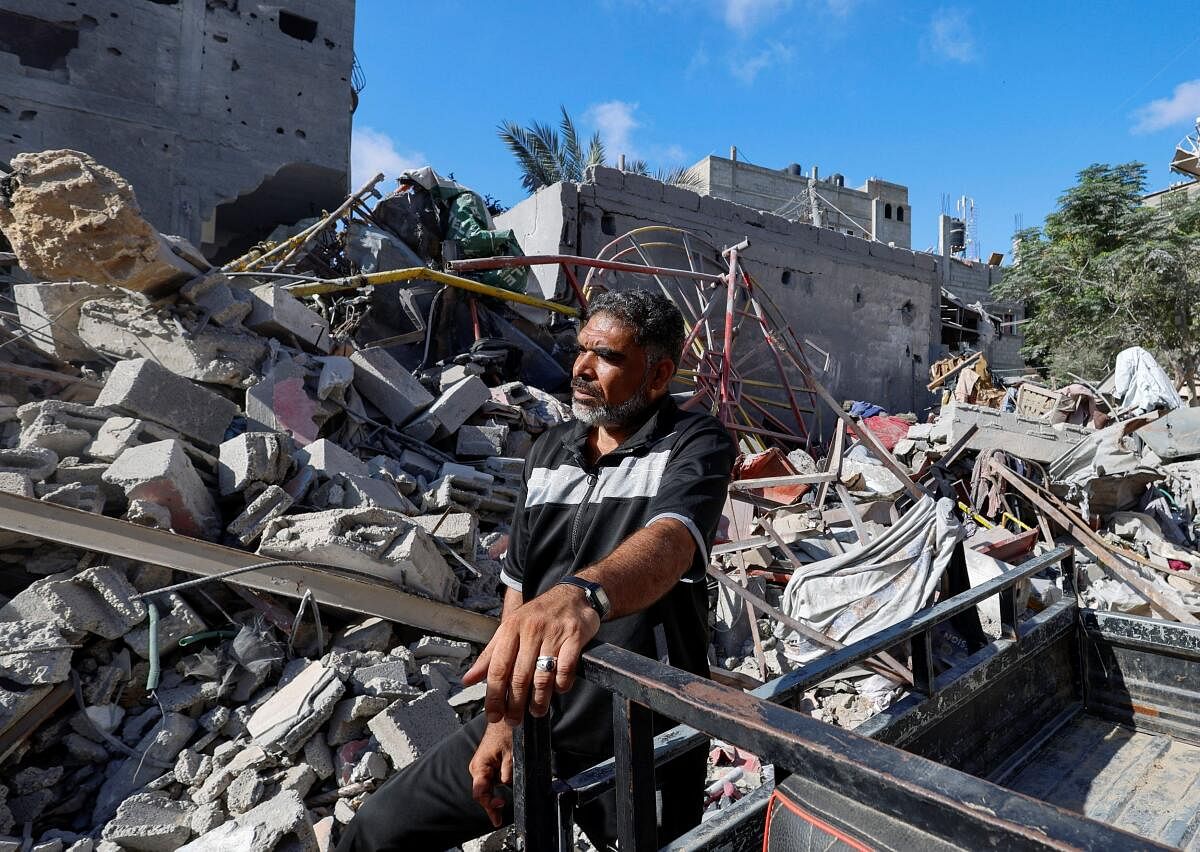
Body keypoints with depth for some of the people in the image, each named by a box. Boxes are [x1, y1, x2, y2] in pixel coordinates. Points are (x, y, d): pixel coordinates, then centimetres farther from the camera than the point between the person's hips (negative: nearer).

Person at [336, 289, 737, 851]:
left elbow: (668, 541, -35)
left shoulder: (697, 444, -13)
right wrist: (500, 719, -1)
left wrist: (582, 594, -55)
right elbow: (519, 585, 5)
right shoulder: (549, 451, 5)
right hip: (532, 723, 6)